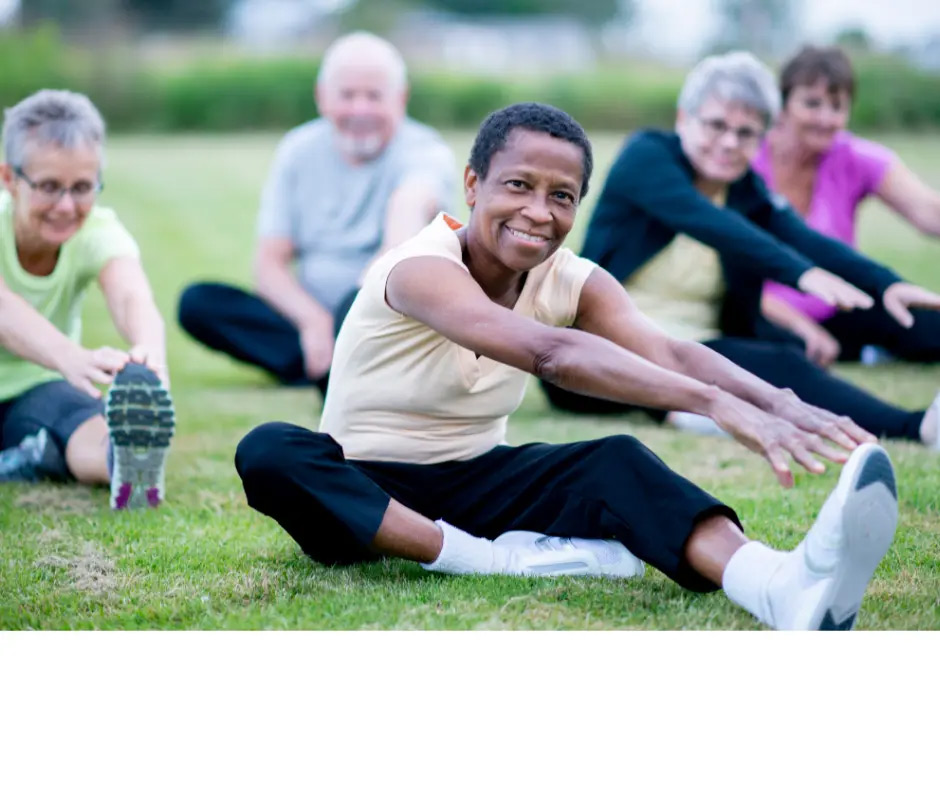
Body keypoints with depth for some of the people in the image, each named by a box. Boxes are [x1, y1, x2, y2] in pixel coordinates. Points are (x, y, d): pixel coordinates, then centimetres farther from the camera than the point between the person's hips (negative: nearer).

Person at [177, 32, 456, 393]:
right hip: (313, 320, 5)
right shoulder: (300, 150, 4)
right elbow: (269, 262, 0)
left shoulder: (425, 153, -9)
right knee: (197, 302, -19)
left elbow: (411, 206, -34)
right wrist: (313, 320, -21)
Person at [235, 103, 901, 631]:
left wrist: (778, 403, -45)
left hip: (474, 482, 4)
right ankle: (498, 561, -41)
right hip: (364, 492, -4)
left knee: (616, 461, -26)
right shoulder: (421, 270, -24)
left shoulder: (573, 283, -4)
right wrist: (716, 403, -54)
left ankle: (784, 589, -55)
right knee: (269, 454, -37)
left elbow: (667, 353, -24)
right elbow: (548, 352, -42)